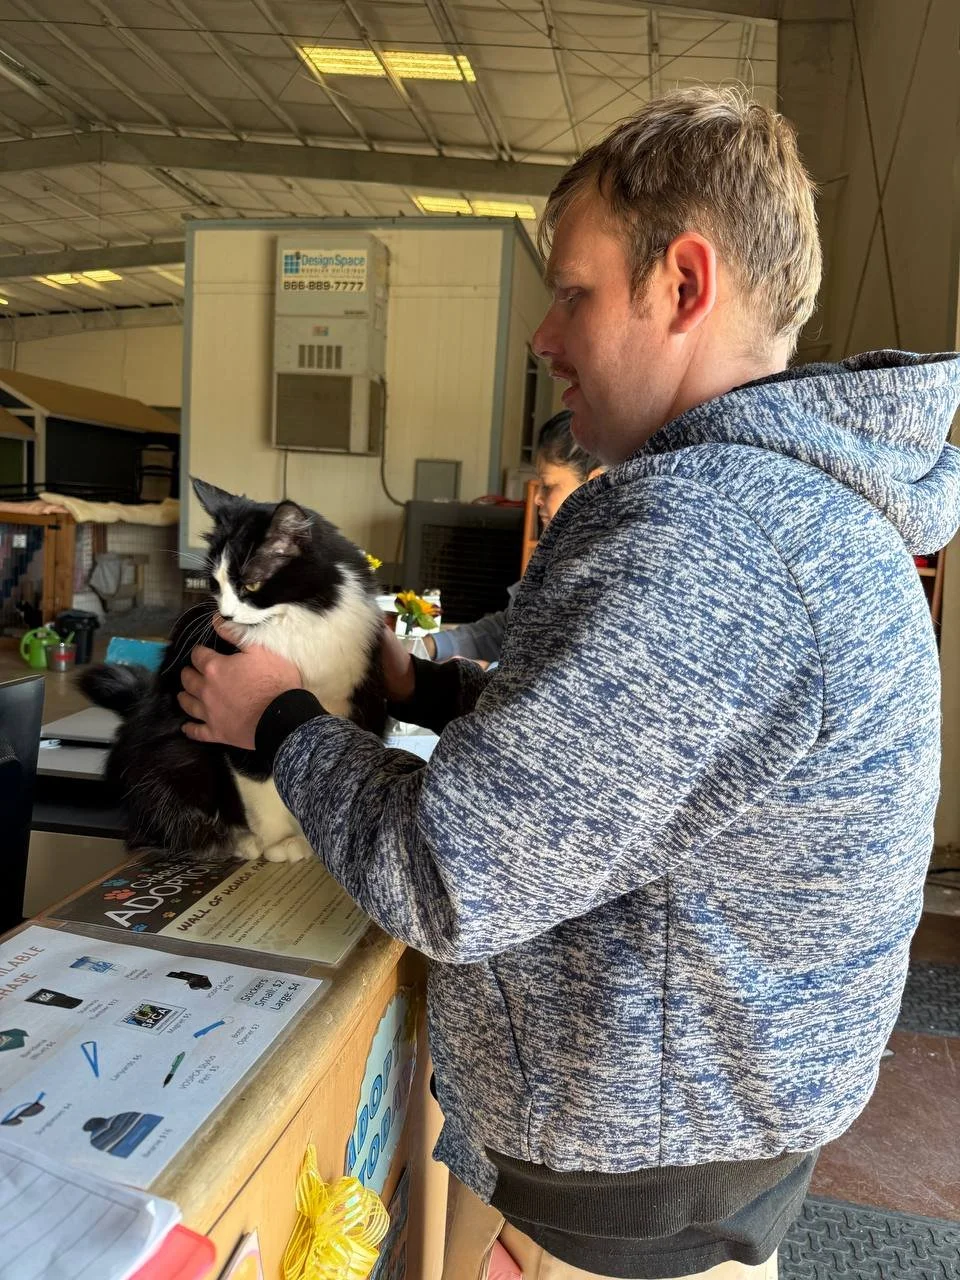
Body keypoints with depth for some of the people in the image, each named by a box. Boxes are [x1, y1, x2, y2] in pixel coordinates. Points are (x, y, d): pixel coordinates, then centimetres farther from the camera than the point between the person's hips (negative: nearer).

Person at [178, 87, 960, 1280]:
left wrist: (281, 721, -13)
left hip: (618, 1184, -8)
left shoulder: (699, 533, -33)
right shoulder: (814, 493, 3)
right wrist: (429, 689, 2)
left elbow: (446, 881, -29)